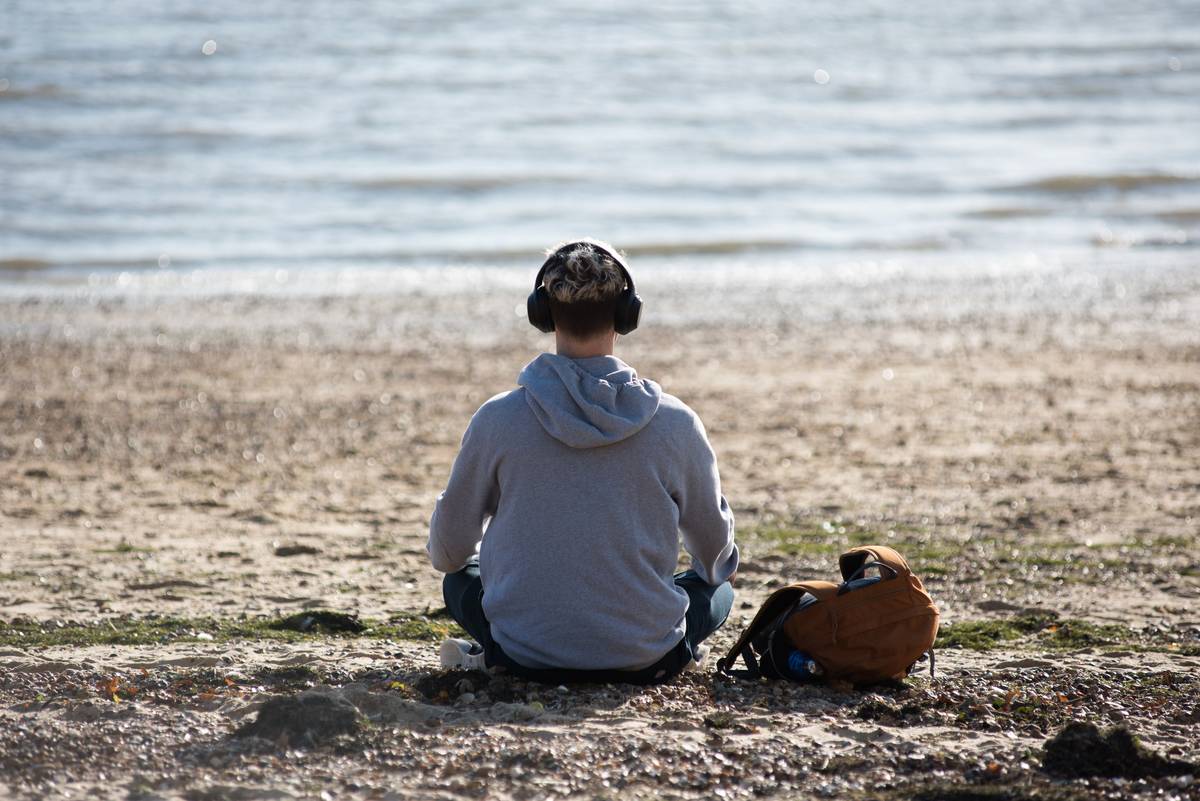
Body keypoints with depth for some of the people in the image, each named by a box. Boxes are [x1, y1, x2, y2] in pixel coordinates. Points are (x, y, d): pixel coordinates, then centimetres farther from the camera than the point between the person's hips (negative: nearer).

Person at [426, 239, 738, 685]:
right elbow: (717, 554, 9)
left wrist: (453, 559, 30)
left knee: (460, 578, 32)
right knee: (718, 589, 29)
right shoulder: (675, 424, -8)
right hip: (644, 659, 0)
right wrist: (717, 572, 34)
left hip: (527, 654, 0)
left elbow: (447, 553, 5)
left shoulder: (497, 420, -9)